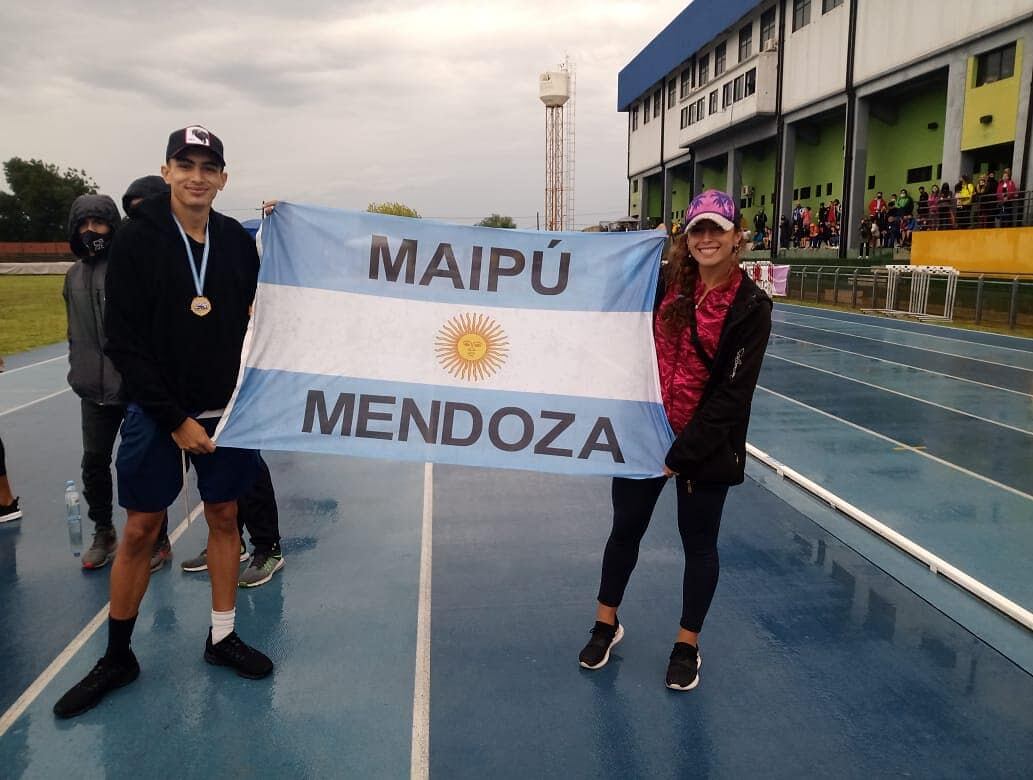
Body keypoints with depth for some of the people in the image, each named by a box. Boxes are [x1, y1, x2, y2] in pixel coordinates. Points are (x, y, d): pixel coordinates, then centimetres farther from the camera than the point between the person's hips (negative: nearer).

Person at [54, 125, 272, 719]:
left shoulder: (238, 240, 1)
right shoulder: (138, 241, -8)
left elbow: (257, 316, 9)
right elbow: (125, 344, -10)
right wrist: (175, 420, -13)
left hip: (227, 409, 3)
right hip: (158, 413, -2)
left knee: (224, 518, 10)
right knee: (140, 530, 5)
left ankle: (223, 637, 27)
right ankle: (117, 657, 23)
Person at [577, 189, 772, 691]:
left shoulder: (751, 306, -11)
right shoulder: (665, 282, -2)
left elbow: (732, 393, -14)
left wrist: (681, 454, -17)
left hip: (705, 444, -3)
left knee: (698, 544, 12)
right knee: (625, 531, 15)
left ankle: (687, 646, 33)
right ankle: (606, 625, 37)